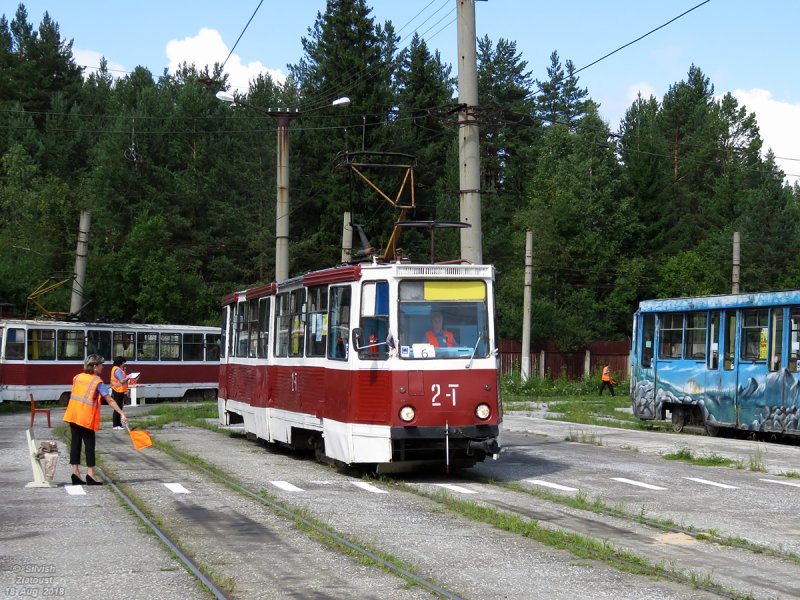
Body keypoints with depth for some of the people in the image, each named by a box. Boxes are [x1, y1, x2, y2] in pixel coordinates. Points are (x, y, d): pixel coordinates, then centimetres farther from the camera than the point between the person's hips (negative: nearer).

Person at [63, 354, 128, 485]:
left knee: (75, 443, 8)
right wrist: (121, 414, -13)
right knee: (89, 445, 1)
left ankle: (75, 472, 7)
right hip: (87, 418, -6)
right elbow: (110, 400, -12)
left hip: (73, 415, 6)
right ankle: (90, 474, -2)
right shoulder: (98, 382, -7)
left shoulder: (77, 377, 11)